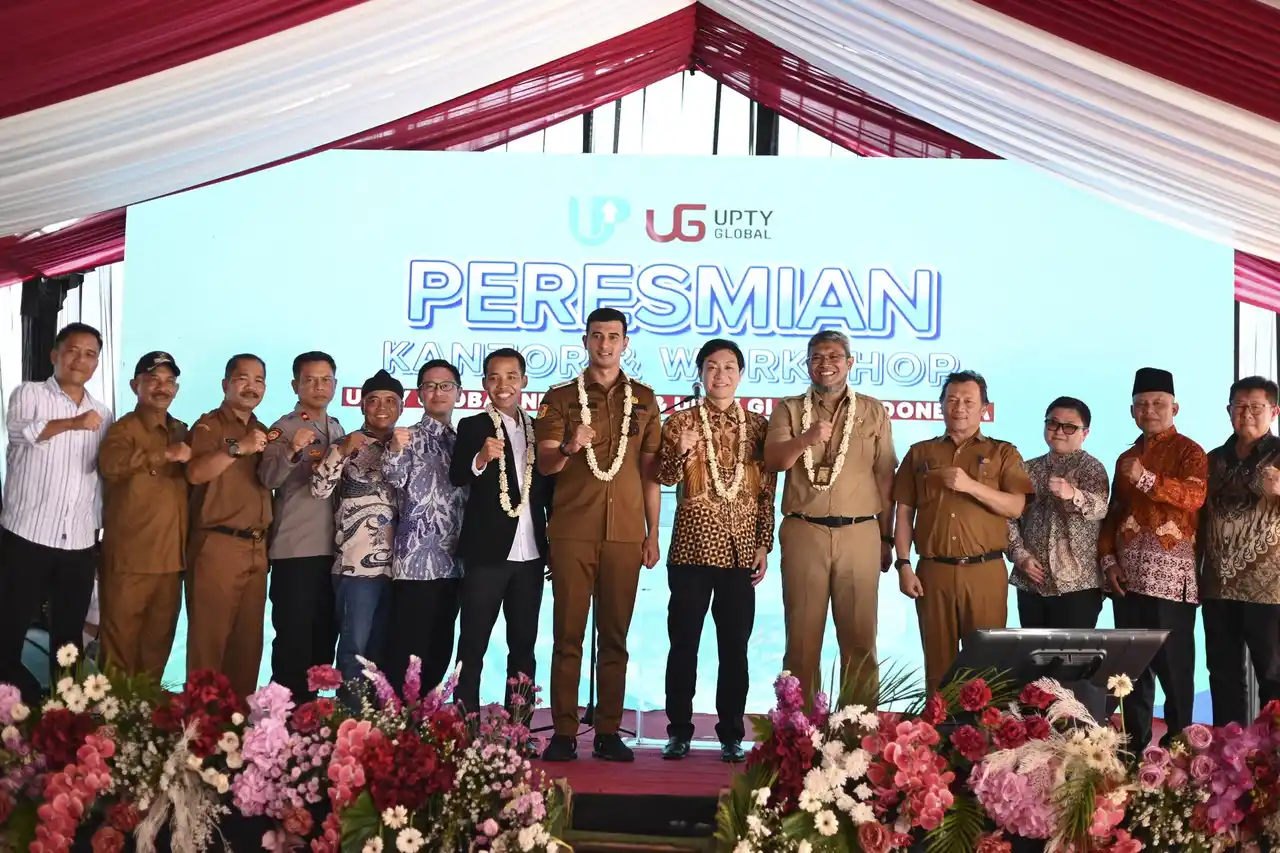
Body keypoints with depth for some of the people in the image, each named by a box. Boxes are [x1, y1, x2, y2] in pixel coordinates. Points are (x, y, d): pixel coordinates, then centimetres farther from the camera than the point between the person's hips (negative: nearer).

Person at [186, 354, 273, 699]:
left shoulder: (263, 432, 19)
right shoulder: (209, 425, 0)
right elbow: (196, 473, -17)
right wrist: (238, 448, -26)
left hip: (256, 549, 6)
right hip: (217, 546, -6)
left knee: (248, 642, 8)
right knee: (209, 638, -4)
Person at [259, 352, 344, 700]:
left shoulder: (337, 430, 14)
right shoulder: (284, 429, -5)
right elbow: (268, 479, -20)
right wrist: (292, 451, -37)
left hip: (333, 550, 6)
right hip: (294, 551, -6)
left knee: (324, 639, 12)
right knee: (293, 640, -4)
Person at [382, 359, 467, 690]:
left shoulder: (461, 440, 16)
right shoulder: (409, 436, -1)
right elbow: (394, 478, -19)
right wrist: (395, 450, -37)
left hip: (451, 562, 7)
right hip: (416, 561, -7)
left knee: (440, 650, 11)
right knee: (407, 650, -8)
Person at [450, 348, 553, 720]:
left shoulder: (539, 429, 12)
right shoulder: (472, 426, 0)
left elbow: (549, 490, 12)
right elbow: (457, 477, -16)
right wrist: (481, 459, -37)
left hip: (530, 555, 4)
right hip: (487, 552, -4)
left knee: (523, 644, 9)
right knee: (473, 644, 0)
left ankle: (518, 723, 17)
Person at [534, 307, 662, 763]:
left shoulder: (643, 399, 12)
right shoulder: (560, 398, 8)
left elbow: (650, 470, 12)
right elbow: (545, 464, 0)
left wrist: (652, 532, 7)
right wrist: (569, 448, -23)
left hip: (625, 534, 1)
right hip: (572, 532, -1)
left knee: (615, 636, 4)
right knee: (568, 634, -1)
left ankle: (608, 732, 10)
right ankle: (563, 733, 4)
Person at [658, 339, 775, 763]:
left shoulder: (757, 425, 8)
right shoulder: (680, 421, 4)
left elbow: (767, 490, 8)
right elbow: (666, 477, -4)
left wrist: (765, 545, 2)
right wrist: (682, 452, -24)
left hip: (741, 549, 1)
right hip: (692, 545, -1)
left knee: (735, 645, 4)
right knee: (684, 641, 1)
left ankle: (731, 734, 13)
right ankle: (679, 731, 11)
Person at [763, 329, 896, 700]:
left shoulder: (873, 411, 10)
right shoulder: (789, 409, 9)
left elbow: (885, 477, 9)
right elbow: (774, 461, -7)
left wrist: (886, 536, 6)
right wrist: (805, 438, -26)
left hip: (860, 534, 0)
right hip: (803, 533, 0)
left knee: (860, 635, 4)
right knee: (802, 633, 4)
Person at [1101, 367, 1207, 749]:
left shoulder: (1189, 451, 1)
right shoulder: (1126, 458, 19)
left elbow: (1194, 496, -18)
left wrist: (1147, 479, -29)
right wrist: (1108, 560, 5)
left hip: (1170, 576, -6)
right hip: (1128, 576, 6)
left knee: (1173, 667, -3)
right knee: (1132, 666, 9)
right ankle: (1136, 746, 18)